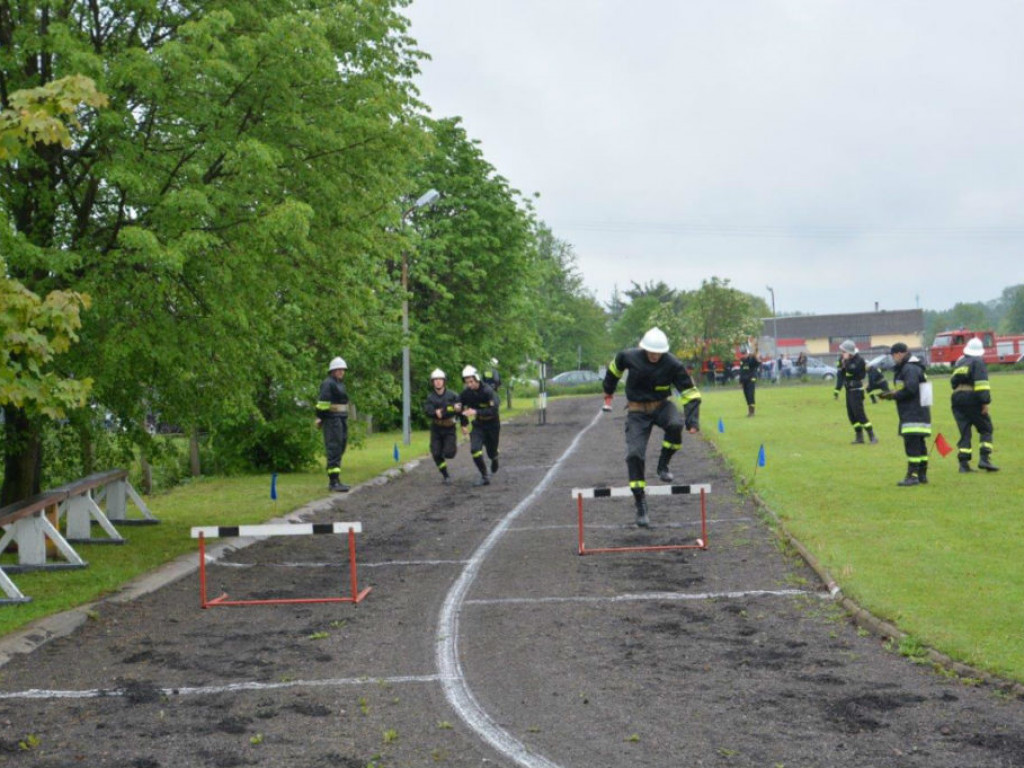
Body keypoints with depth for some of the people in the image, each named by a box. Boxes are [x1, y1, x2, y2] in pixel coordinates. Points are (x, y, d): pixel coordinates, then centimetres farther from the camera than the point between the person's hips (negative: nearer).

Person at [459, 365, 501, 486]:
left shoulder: (487, 391, -24)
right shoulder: (466, 393, -9)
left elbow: (493, 410, -33)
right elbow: (461, 407, 10)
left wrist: (476, 412, -42)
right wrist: (463, 424, 12)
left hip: (492, 424, -3)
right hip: (478, 424, 3)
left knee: (491, 452, 10)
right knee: (475, 449, -18)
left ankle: (494, 459, 49)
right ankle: (485, 476, -9)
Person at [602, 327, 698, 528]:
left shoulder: (672, 364, -14)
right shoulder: (629, 357, -12)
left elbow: (689, 390, -9)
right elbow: (615, 368, 12)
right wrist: (608, 390, 25)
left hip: (661, 406, 0)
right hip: (637, 412, 0)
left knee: (675, 425, -35)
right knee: (634, 454, -12)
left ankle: (663, 465, -8)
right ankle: (640, 503, -1)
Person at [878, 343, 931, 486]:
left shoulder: (910, 369, -14)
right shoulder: (903, 368, 19)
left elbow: (910, 389, -23)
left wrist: (893, 395, -11)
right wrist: (891, 393, 7)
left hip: (914, 414, -11)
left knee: (912, 444, -12)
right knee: (919, 444, 13)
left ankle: (912, 475, -14)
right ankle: (922, 474, 19)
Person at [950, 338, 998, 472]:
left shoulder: (959, 362, 20)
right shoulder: (978, 362, -1)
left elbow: (953, 381, 25)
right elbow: (981, 383, -13)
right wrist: (985, 402, -16)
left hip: (957, 399, 6)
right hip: (972, 399, -6)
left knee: (964, 433, 6)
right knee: (985, 429, 4)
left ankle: (963, 464, -2)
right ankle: (984, 458, -10)